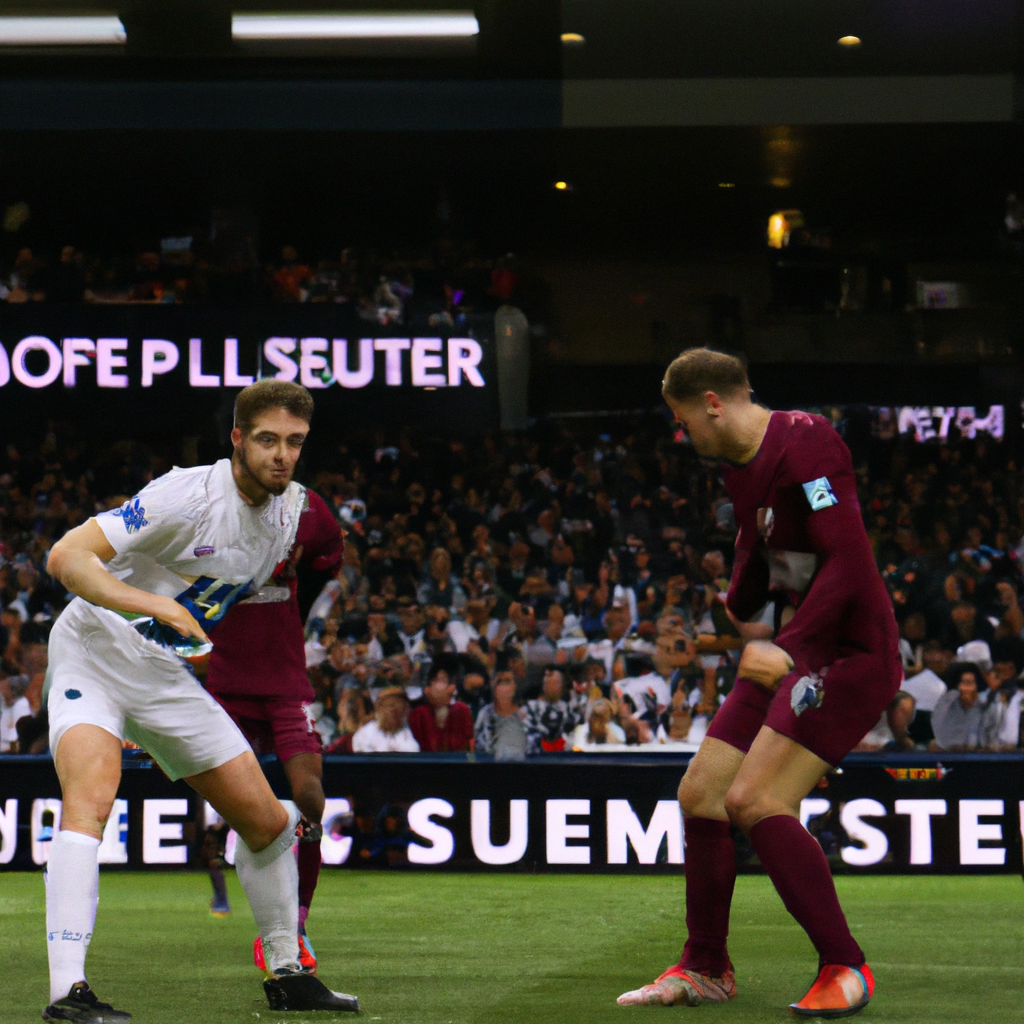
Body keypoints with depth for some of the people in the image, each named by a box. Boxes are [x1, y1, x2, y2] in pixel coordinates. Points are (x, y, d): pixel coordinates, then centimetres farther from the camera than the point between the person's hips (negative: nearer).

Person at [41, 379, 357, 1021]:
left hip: (171, 677, 7)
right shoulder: (189, 496, -22)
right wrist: (154, 604, -38)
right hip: (95, 654, -7)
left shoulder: (291, 506, 2)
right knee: (92, 795, -31)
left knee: (268, 821, 5)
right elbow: (66, 557, -29)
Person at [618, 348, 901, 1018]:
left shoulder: (804, 446, -19)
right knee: (700, 794, 6)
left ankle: (845, 969, -12)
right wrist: (745, 617, 35)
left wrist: (788, 649, -31)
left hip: (851, 653, -10)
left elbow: (849, 563, -26)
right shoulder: (738, 464, 12)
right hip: (794, 653, 10)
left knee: (755, 800, -21)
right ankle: (706, 970, 20)